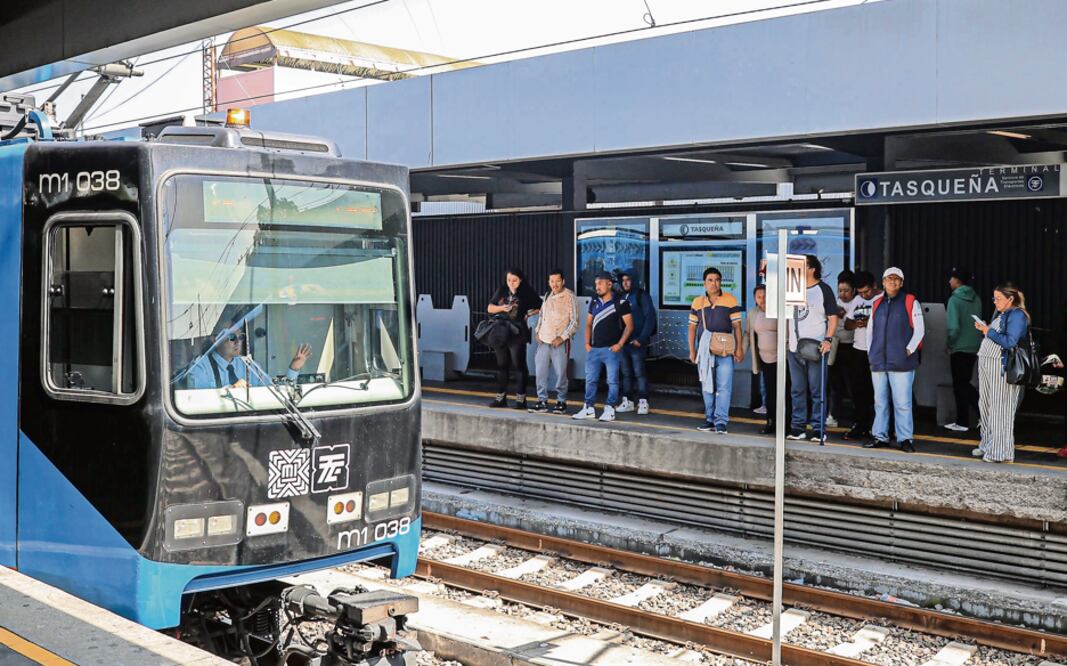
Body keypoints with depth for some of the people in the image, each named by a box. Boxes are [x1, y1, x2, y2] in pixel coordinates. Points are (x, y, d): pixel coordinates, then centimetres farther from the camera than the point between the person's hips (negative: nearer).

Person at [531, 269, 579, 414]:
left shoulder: (569, 297, -5)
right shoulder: (547, 296, 14)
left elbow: (574, 321, -6)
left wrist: (562, 337, -12)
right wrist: (538, 331, 10)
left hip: (560, 342, -5)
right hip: (543, 340, 6)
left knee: (560, 373, -3)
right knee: (540, 372, 3)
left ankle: (561, 402, 8)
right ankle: (542, 401, 11)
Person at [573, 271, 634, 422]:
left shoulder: (620, 303, -5)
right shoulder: (594, 302, 11)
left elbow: (629, 325, -6)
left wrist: (620, 344, -12)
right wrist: (587, 343, 5)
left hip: (611, 349, -5)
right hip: (594, 349, 5)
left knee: (612, 380, -2)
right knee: (590, 380, 8)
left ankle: (610, 410, 4)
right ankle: (588, 408, 16)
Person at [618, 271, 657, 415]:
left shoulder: (642, 296, -3)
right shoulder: (621, 297, 14)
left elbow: (650, 317, -8)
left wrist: (641, 339, -13)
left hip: (637, 342, -6)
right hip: (623, 341, 6)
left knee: (639, 372, -6)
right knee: (626, 372, 8)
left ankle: (643, 402, -2)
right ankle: (627, 401, 14)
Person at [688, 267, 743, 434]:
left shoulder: (730, 300, 0)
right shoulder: (697, 302, 8)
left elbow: (737, 325, 0)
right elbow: (692, 327, 11)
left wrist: (739, 348, -4)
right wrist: (692, 351, 7)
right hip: (704, 350, 3)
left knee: (724, 387, -6)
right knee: (707, 387, 8)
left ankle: (721, 421, -5)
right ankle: (710, 419, 17)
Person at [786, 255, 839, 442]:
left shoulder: (823, 289, -1)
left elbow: (833, 317, -5)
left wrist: (828, 339, -14)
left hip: (815, 348, -5)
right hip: (794, 348, 5)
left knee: (817, 391, -2)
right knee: (797, 390, 7)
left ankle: (819, 429, 1)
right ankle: (798, 427, 12)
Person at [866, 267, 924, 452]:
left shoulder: (910, 302, 1)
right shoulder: (877, 304, 16)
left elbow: (919, 329, -1)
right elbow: (871, 330, 20)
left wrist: (909, 349, -10)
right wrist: (871, 353, 12)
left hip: (901, 361, -5)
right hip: (878, 361, 5)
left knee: (902, 402, -6)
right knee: (880, 401, 10)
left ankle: (905, 439, 0)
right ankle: (880, 436, 17)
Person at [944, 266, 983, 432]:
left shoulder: (954, 300, -15)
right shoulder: (976, 299, 6)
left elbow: (954, 327, -20)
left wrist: (950, 344, -5)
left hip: (959, 348, -6)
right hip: (974, 348, 6)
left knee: (960, 385, 2)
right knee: (964, 384, 15)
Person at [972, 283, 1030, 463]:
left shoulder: (1017, 315, -10)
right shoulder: (1000, 314, 18)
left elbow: (1009, 342, -20)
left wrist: (989, 331, -13)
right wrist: (983, 329, 8)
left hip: (1002, 367, -9)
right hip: (987, 363, 9)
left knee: (999, 409, -6)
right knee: (985, 406, 12)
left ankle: (1001, 451, -2)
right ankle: (987, 445, 21)